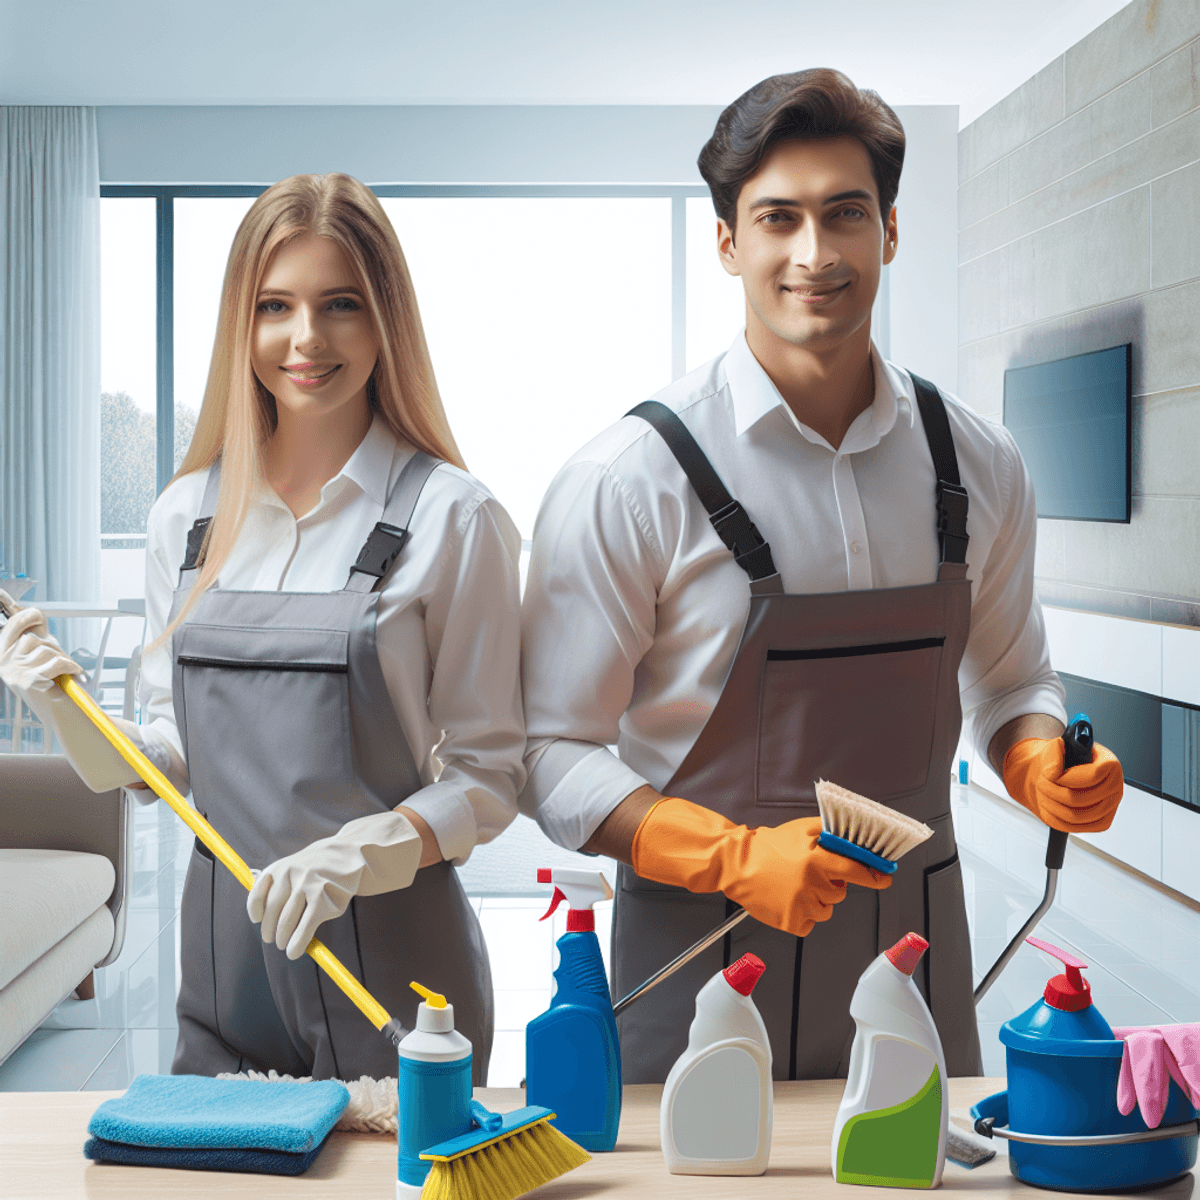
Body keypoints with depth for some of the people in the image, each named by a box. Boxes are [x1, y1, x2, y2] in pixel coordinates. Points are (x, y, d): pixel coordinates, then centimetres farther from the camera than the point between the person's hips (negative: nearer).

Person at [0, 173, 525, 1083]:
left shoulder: (452, 518, -9)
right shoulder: (186, 516, 6)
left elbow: (489, 776, -6)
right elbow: (168, 758, 12)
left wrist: (360, 853, -21)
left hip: (388, 955, -4)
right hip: (225, 946, 4)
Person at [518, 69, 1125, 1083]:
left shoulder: (980, 467, 1)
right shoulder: (629, 480, -13)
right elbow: (552, 755, -11)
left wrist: (1046, 765, -6)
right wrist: (738, 856, -23)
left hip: (918, 949, 4)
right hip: (704, 960, -4)